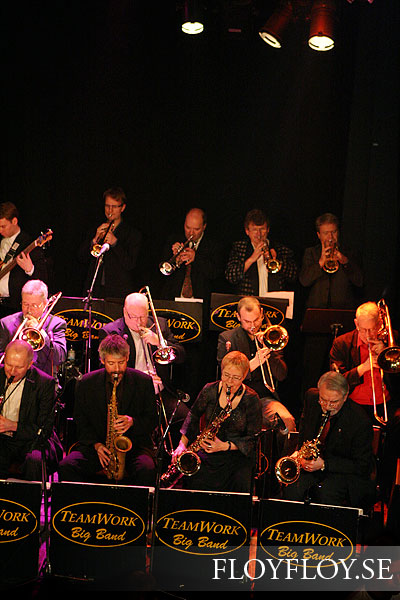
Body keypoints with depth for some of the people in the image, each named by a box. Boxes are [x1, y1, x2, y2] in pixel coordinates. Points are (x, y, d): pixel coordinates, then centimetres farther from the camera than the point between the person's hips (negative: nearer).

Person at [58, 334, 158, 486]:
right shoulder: (86, 383, 3)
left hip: (134, 445, -1)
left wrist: (132, 422, -16)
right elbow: (80, 421, 8)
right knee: (65, 466, -26)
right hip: (94, 446, 1)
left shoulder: (144, 381, 1)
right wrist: (96, 444, -9)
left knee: (147, 470, -34)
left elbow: (152, 420, 5)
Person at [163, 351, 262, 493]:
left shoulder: (251, 400, -8)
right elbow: (194, 416, 15)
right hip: (207, 452, 2)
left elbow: (252, 437, -5)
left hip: (237, 453, -2)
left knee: (240, 484, -30)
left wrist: (226, 446, -17)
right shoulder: (210, 390, 0)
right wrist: (182, 444, 6)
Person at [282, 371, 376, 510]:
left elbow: (363, 466, -15)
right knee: (291, 488, -25)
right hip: (310, 462, 4)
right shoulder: (312, 397, -7)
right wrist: (300, 450, 2)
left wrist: (324, 464, -24)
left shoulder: (361, 422, -22)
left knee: (326, 494, -34)